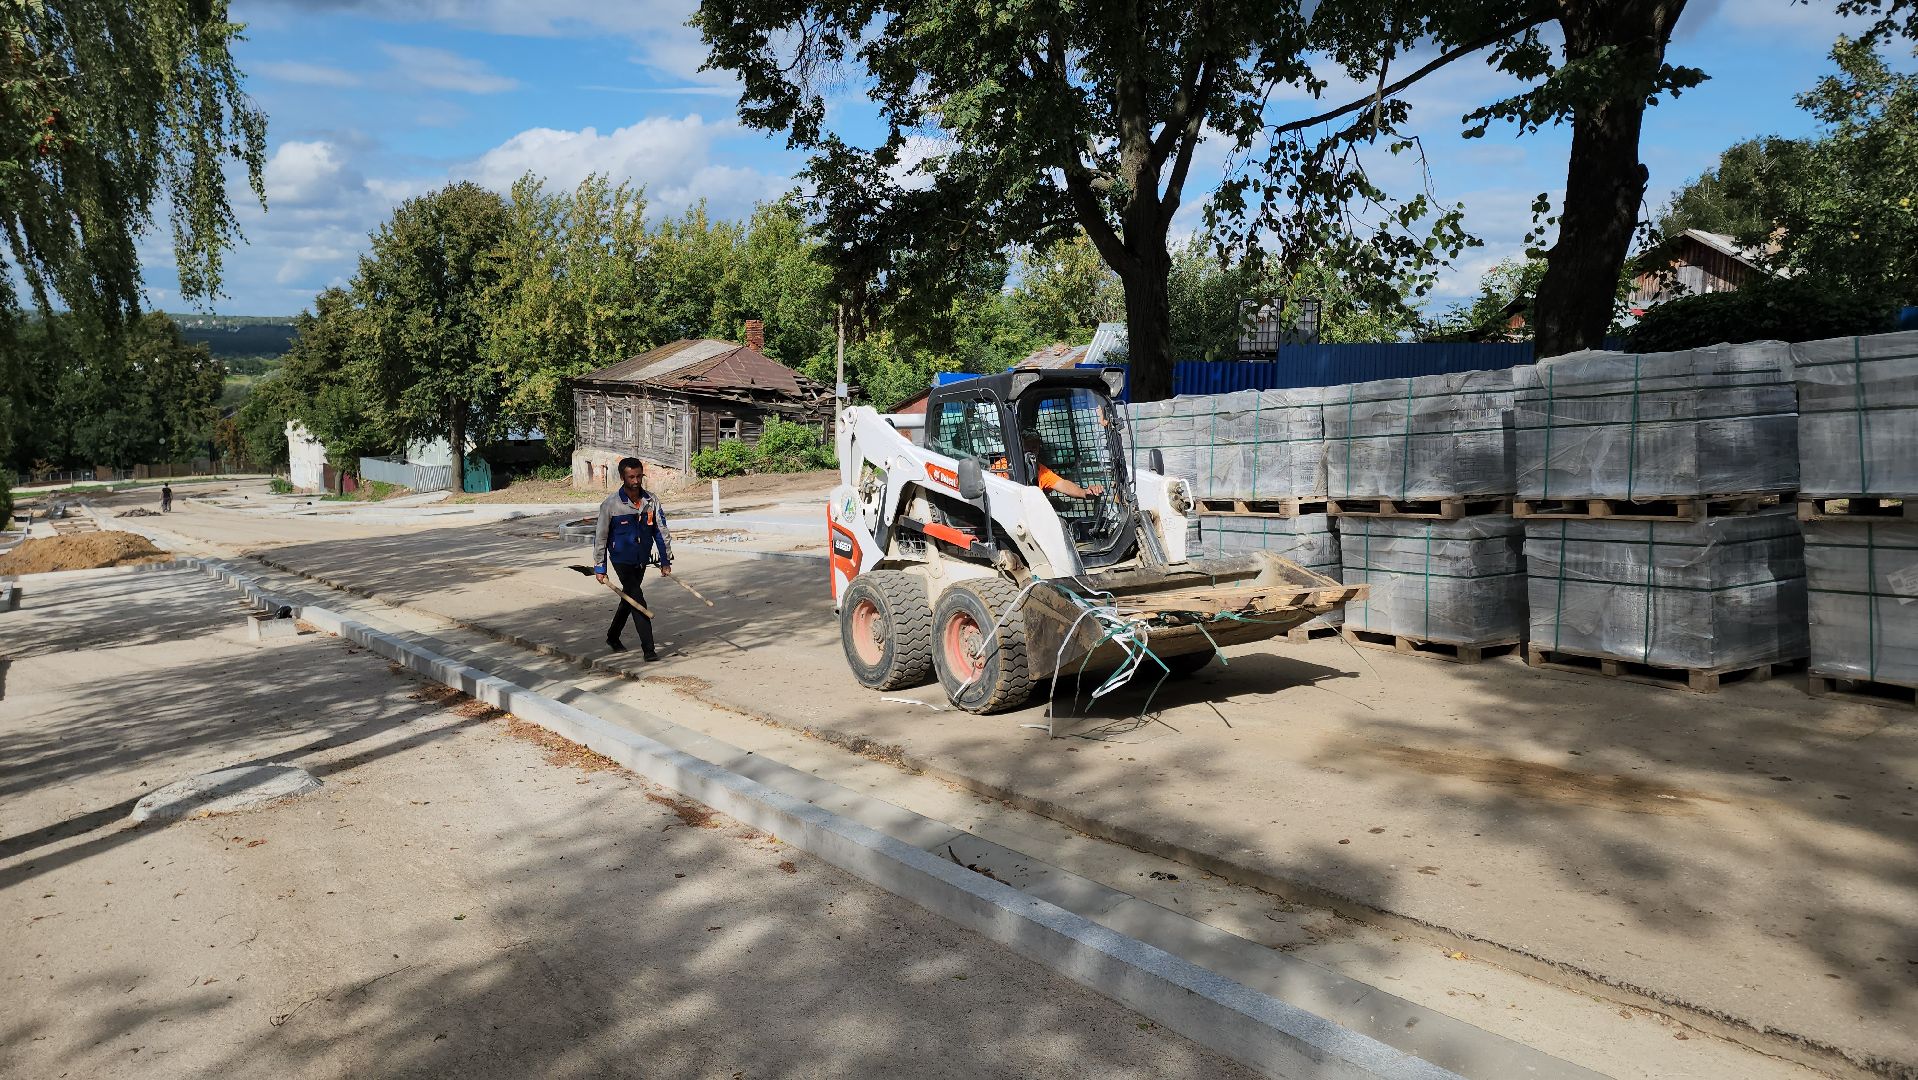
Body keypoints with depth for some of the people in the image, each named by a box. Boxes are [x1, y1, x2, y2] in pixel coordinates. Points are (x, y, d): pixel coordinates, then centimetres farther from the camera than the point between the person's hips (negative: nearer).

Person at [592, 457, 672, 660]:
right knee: (638, 601, -13)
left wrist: (665, 561, 1)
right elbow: (600, 537, -6)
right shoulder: (611, 504, -13)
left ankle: (613, 638, 39)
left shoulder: (651, 500, -4)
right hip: (621, 559, -5)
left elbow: (661, 531, 2)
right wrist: (600, 568, -5)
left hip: (642, 559, 5)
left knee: (628, 599, 18)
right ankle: (648, 649, -10)